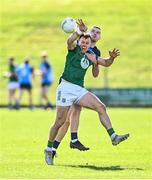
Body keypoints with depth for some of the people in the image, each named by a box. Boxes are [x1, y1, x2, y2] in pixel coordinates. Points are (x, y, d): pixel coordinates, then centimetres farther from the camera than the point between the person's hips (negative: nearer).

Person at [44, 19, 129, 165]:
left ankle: (113, 137, -13)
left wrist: (111, 57, 3)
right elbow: (69, 41, -24)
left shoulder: (90, 57, 15)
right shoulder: (74, 49, -1)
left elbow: (106, 63, 25)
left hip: (80, 90, 6)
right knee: (60, 122, -4)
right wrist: (80, 31, -39)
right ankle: (49, 149, 12)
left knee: (101, 107, -11)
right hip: (66, 88, -6)